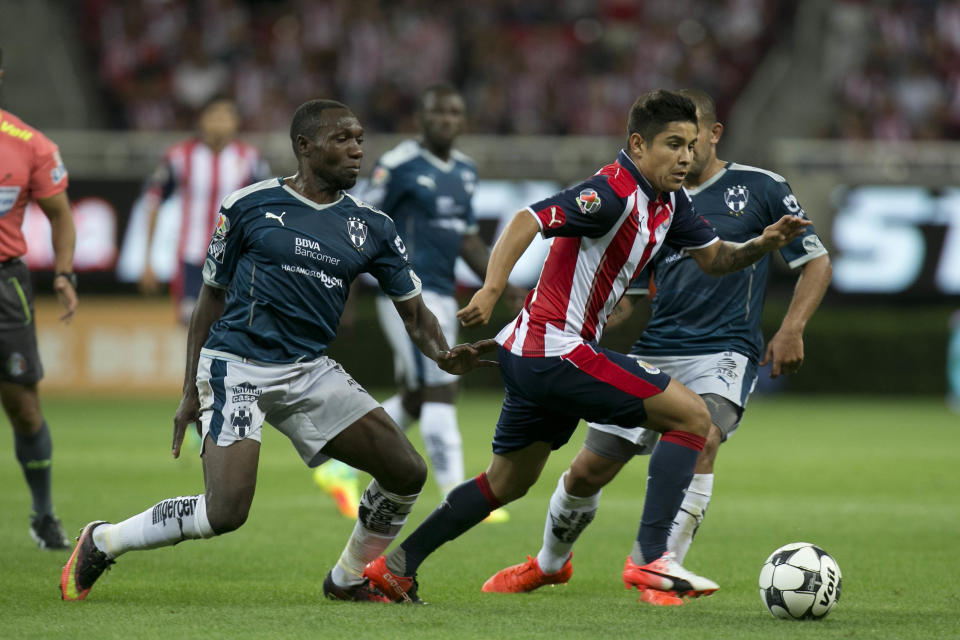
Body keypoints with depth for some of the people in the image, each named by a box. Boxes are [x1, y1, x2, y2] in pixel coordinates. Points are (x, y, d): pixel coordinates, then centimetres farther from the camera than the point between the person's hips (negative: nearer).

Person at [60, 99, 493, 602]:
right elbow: (212, 297, 6)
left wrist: (444, 355, -14)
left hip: (309, 372, 5)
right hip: (236, 367, -5)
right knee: (226, 513, -20)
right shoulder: (249, 205, -2)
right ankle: (102, 542, 3)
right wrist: (190, 392, 5)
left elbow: (414, 313, 9)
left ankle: (349, 579, 21)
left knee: (407, 473, -4)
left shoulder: (371, 228, 9)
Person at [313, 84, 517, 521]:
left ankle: (340, 469, 28)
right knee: (441, 391, -12)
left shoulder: (465, 171, 14)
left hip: (441, 295, 9)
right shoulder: (398, 166, -10)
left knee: (414, 399, 14)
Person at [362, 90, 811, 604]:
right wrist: (491, 289, -40)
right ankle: (652, 557, -16)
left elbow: (714, 259, 17)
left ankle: (396, 566, 25)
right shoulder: (614, 193, -19)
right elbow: (528, 220, -27)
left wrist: (763, 244, -3)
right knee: (692, 416, -11)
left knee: (507, 483, 21)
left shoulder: (667, 201, 10)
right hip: (558, 349, -10)